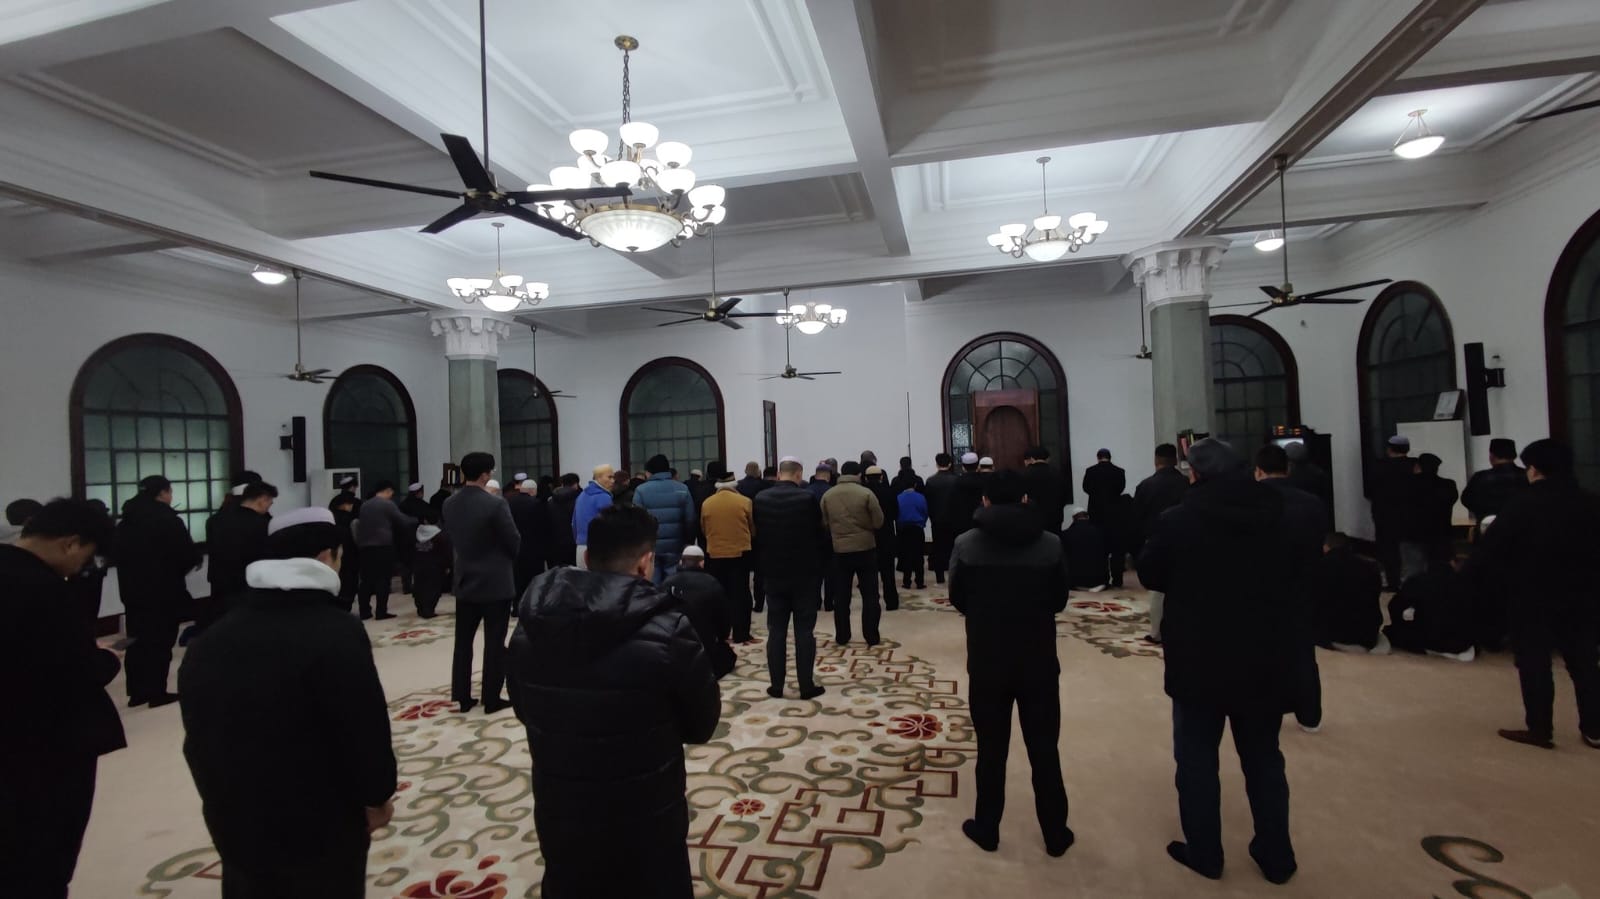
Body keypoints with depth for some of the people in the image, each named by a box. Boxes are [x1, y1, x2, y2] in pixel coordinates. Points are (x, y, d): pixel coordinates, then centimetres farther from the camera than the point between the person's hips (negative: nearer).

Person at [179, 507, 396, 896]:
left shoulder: (209, 640, 2)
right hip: (320, 832, -7)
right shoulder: (335, 633, -23)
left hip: (235, 824, 7)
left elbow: (199, 735, 11)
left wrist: (221, 800, 22)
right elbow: (365, 729, -20)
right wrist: (377, 796, -4)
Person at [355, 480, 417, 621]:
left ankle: (364, 611, 12)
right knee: (383, 579, -2)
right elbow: (403, 521, -3)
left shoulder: (364, 505, 14)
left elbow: (360, 524, 19)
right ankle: (381, 612, -2)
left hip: (365, 546, 7)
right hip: (383, 546, -7)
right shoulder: (388, 504, -6)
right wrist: (417, 521, 12)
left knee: (367, 579, 10)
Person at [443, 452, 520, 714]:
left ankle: (463, 697, 22)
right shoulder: (495, 504, -20)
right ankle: (492, 698, 11)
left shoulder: (449, 504, 0)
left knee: (463, 641, 15)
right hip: (496, 582, -6)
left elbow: (452, 537, 10)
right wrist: (505, 558, 8)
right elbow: (514, 542, -13)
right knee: (494, 643, 4)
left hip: (465, 580, 6)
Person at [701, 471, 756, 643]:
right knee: (740, 593, 6)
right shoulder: (745, 502, -8)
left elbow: (704, 529, 10)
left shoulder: (707, 503, -3)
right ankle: (741, 634, 6)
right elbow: (753, 528, 4)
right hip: (740, 553, -1)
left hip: (714, 554, 2)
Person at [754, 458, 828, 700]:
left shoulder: (760, 499, -2)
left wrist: (763, 566, 14)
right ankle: (807, 686, 8)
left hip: (773, 573, 3)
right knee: (804, 631, 4)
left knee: (776, 631, 9)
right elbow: (820, 535, -6)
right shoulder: (807, 498, -12)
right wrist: (818, 563, 11)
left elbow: (757, 535, 4)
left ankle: (776, 686, 14)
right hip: (805, 573, -3)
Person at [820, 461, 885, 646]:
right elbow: (878, 522, -7)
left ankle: (841, 637, 15)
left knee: (841, 596, 10)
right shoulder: (866, 493, -10)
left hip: (840, 550, 2)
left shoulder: (827, 495, -1)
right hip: (866, 548, -2)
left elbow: (824, 523, 7)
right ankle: (872, 636, 9)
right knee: (870, 595, 7)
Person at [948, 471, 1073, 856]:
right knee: (1044, 750, 15)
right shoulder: (1051, 544, -9)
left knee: (991, 750, 14)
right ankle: (1055, 834, 28)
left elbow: (958, 600, 0)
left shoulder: (966, 545, -12)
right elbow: (1059, 600, 2)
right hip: (1039, 662, 1)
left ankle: (987, 829, 28)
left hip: (987, 663, 0)